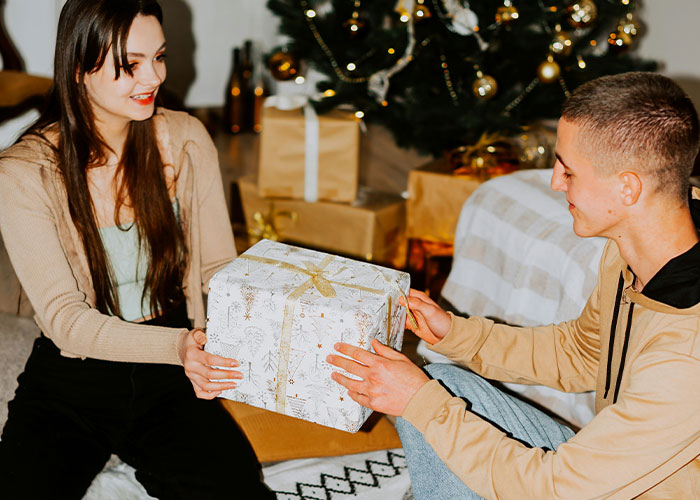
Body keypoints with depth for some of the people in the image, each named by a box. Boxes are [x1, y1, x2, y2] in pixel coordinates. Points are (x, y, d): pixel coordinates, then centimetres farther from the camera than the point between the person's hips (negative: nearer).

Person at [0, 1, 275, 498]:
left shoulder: (186, 139, -2)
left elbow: (220, 267, 0)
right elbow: (65, 317, -17)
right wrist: (176, 346, -33)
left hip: (168, 380, 2)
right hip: (70, 381, -2)